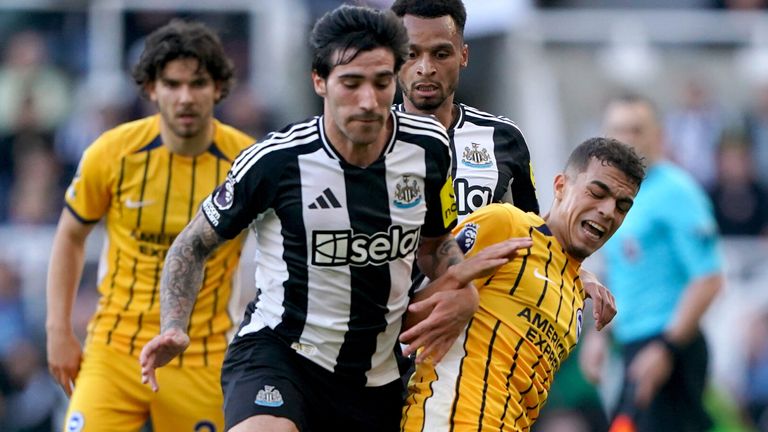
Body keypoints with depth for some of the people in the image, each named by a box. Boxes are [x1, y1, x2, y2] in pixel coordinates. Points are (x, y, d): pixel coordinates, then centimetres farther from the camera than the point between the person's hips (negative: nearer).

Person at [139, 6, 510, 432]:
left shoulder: (429, 147, -4)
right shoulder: (275, 159, -15)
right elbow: (194, 244, 0)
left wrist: (463, 292, -4)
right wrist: (173, 329, -15)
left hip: (378, 377, 5)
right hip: (276, 350, -5)